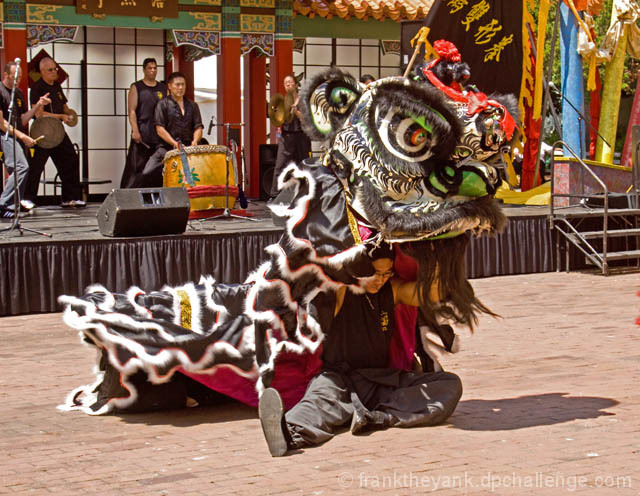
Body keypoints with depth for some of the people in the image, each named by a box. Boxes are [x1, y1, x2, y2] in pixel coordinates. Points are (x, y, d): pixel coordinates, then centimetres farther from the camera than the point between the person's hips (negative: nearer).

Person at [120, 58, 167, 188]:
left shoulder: (163, 88, 15)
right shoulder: (136, 88, 5)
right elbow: (132, 111, -3)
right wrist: (135, 131, -14)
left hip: (161, 135, 4)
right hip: (142, 136, -3)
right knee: (137, 167, -7)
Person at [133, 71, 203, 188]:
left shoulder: (192, 106, 16)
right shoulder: (163, 104, 4)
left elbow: (198, 127, 11)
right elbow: (160, 129, -5)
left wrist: (194, 141, -12)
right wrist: (174, 143, -19)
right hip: (166, 148, -3)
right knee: (147, 174, -21)